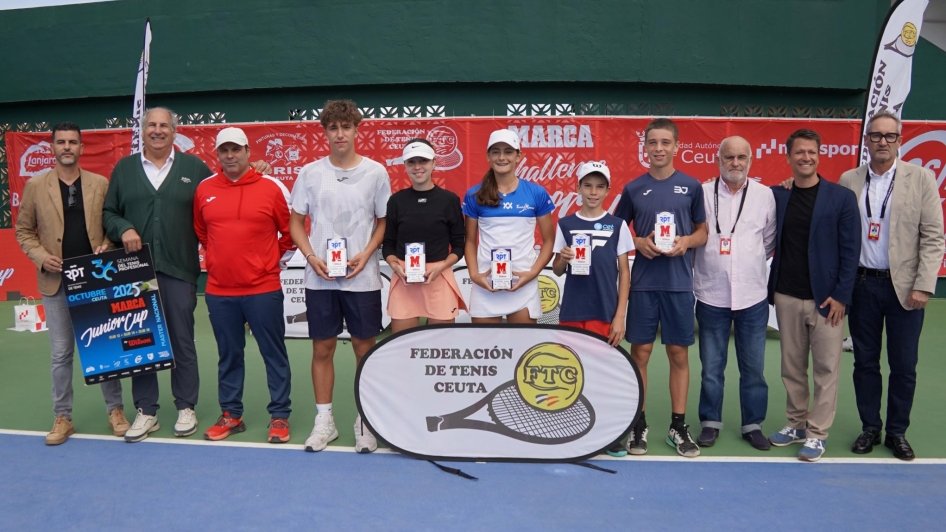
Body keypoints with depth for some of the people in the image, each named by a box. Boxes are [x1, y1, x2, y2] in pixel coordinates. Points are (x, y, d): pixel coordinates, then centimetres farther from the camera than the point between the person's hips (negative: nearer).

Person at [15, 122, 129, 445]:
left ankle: (115, 410, 18)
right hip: (56, 282, 0)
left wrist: (108, 249, -11)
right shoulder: (35, 186, 3)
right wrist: (41, 257, -8)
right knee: (61, 353, 7)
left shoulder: (100, 184, 3)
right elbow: (24, 230, 7)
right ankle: (62, 417, 18)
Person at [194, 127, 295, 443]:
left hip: (263, 289, -3)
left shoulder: (271, 187, -4)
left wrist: (268, 260, 6)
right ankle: (231, 415, 26)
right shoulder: (204, 189, 5)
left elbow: (289, 231, 4)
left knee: (273, 353, 4)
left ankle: (280, 415, 14)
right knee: (229, 355, 13)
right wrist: (217, 258, 15)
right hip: (219, 292, 3)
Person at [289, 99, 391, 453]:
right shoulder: (310, 173, 4)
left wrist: (366, 254, -10)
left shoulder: (375, 172, 0)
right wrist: (312, 257, -7)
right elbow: (295, 223, 8)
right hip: (319, 278, 1)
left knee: (365, 349, 5)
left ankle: (365, 422, 19)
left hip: (362, 278, -1)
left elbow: (383, 221, 5)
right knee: (322, 349, 8)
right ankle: (324, 420, 22)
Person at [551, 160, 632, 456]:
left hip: (605, 312, -1)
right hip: (572, 312, 1)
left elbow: (624, 273, 2)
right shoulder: (565, 225, 5)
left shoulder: (617, 225, 2)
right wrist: (563, 259, -14)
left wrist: (620, 316, -4)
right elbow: (557, 270, 9)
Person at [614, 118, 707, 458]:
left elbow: (703, 232, 10)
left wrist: (686, 241, -11)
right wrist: (638, 242, -8)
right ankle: (638, 424, 15)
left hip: (679, 283, 0)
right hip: (643, 283, 0)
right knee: (640, 352, 4)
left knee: (678, 354, 6)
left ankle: (678, 426, 18)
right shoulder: (633, 188, 4)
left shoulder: (691, 186, 4)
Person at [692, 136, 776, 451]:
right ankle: (710, 422, 22)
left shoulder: (765, 195, 3)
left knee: (753, 367, 9)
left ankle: (753, 424, 23)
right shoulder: (702, 193, -2)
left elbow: (769, 242, 9)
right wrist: (709, 263, 0)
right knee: (711, 366, 9)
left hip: (752, 295, 1)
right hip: (711, 295, -1)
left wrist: (750, 264, 7)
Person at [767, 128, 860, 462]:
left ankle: (817, 433, 12)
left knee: (825, 368, 2)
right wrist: (771, 289, -1)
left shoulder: (841, 197, -2)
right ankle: (796, 423, 24)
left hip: (825, 298, -2)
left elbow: (850, 250, -4)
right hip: (786, 297, 3)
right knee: (791, 367, 11)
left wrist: (840, 296, -9)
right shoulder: (776, 196, 4)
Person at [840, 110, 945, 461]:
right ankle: (870, 428, 25)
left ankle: (897, 432, 22)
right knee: (865, 362, 10)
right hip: (862, 284, 1)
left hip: (904, 286, -1)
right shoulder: (848, 180, 4)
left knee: (903, 365, 7)